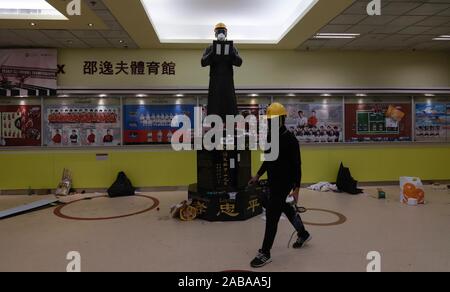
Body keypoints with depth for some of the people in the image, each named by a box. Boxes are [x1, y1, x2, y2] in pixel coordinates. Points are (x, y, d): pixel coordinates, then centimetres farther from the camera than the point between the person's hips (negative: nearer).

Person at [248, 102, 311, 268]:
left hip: (284, 183, -9)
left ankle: (265, 254, 4)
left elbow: (296, 165, -17)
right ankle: (303, 234, 45)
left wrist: (296, 188, -20)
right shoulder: (270, 137, 7)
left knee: (272, 215, -7)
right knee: (285, 208, 22)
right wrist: (258, 175, 18)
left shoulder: (290, 140, -18)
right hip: (273, 181, 9)